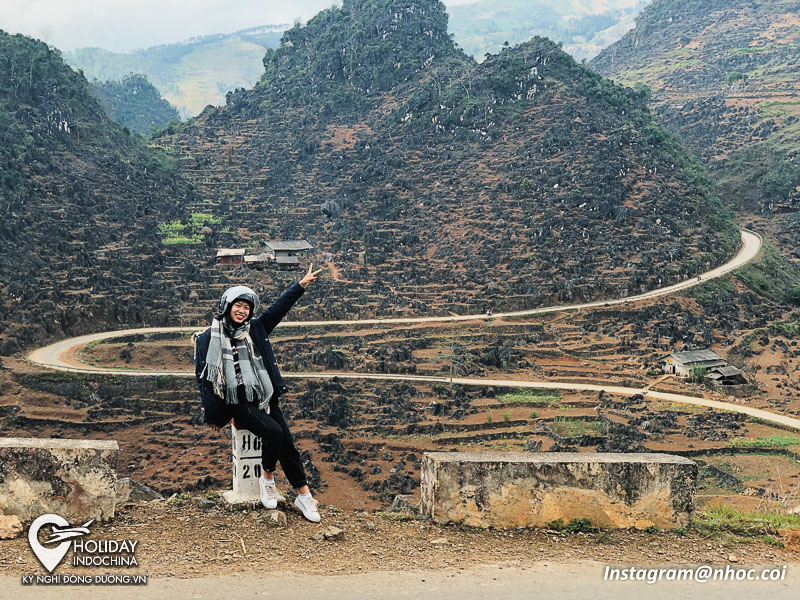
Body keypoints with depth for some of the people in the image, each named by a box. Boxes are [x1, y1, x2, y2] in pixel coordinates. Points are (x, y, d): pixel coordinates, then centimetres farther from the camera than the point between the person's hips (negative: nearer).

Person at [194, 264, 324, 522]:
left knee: (287, 442, -6)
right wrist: (213, 415, -1)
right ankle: (267, 479, -3)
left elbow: (279, 308, 6)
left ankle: (304, 496, 1)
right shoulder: (209, 338, 0)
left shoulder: (255, 330, 10)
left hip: (265, 399, 4)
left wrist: (301, 285, -5)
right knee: (273, 432, -26)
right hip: (239, 404, -4)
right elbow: (204, 377, 0)